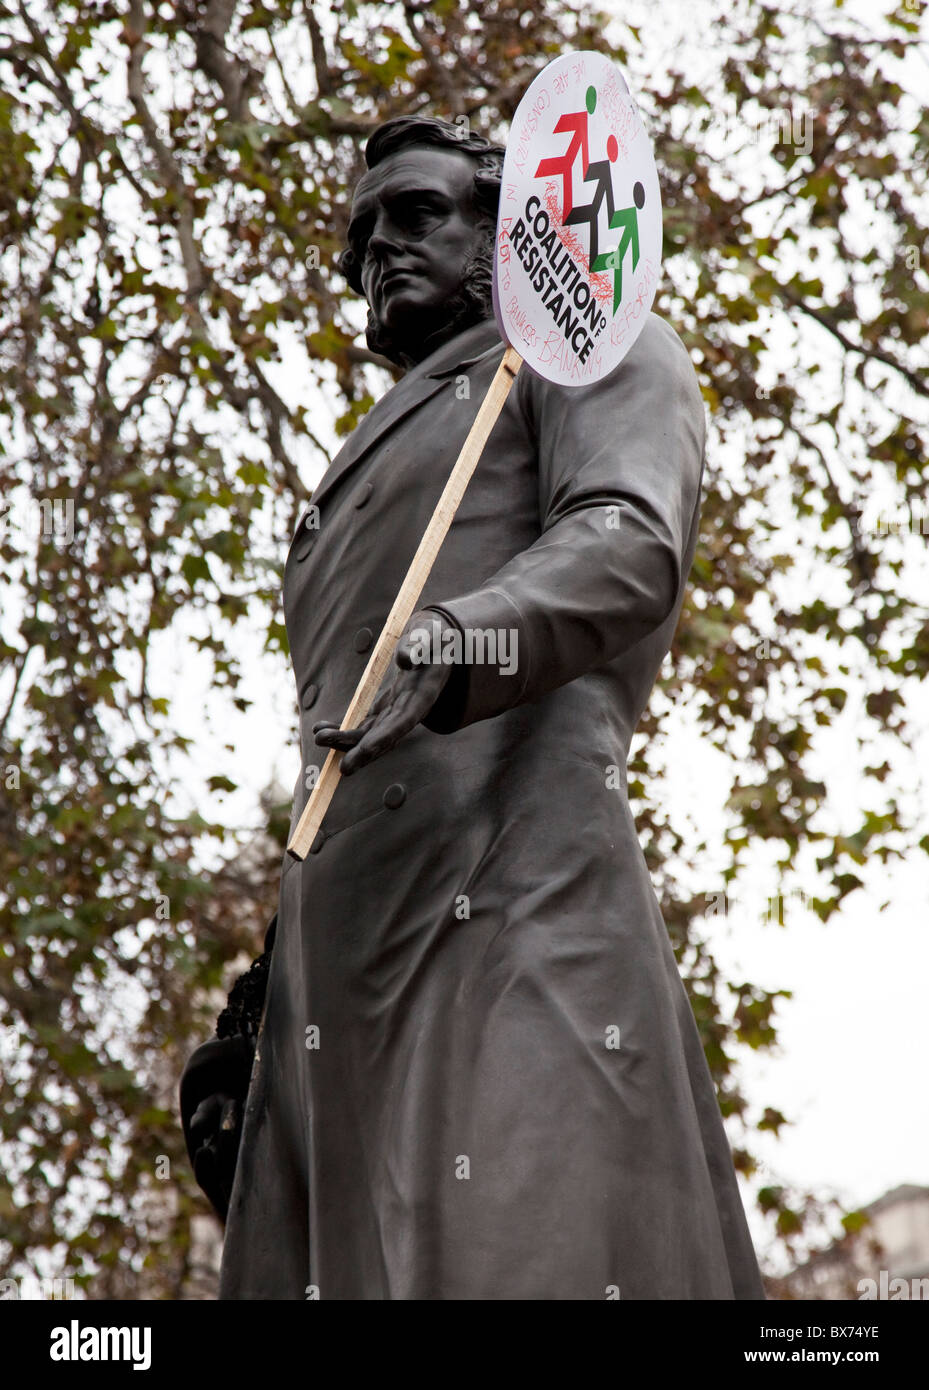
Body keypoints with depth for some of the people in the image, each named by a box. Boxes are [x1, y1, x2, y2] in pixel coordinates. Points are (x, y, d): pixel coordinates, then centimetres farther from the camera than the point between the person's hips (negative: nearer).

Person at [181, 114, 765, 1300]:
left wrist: (460, 639, -28)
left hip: (506, 922, -7)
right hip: (338, 986, 7)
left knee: (526, 1257, -23)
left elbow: (628, 545, -6)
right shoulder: (373, 473, 38)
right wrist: (254, 1031, 24)